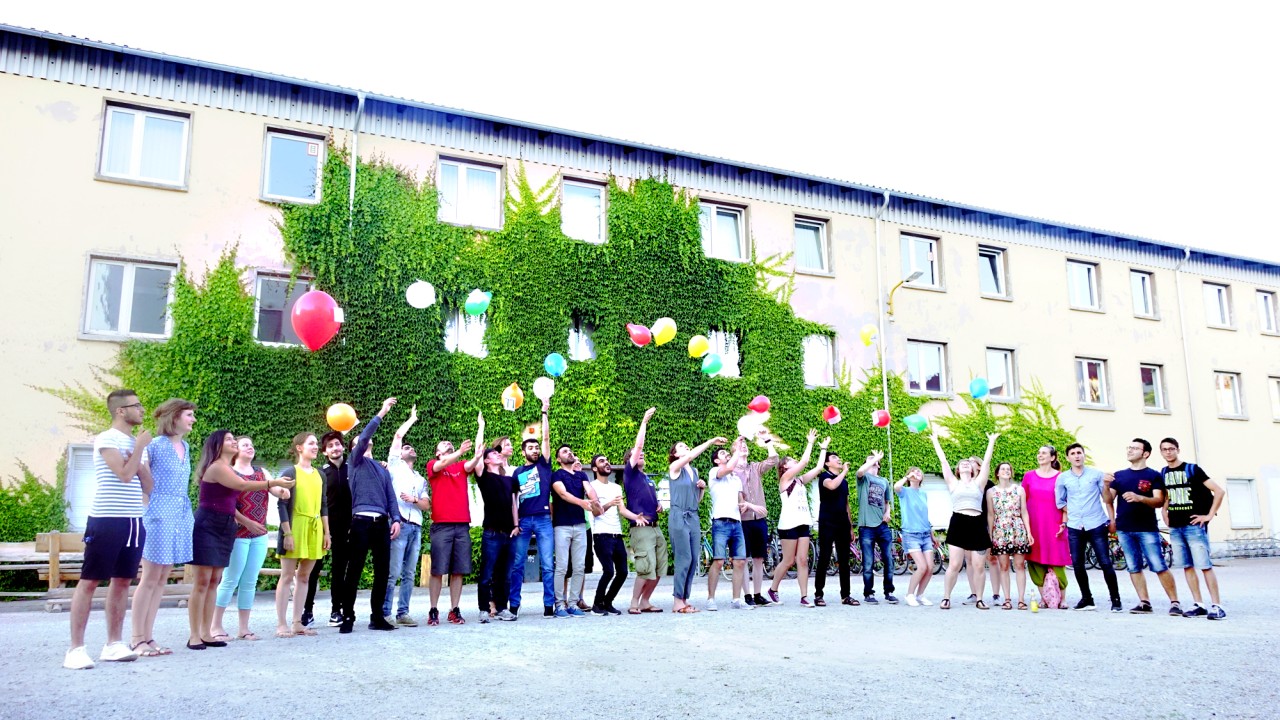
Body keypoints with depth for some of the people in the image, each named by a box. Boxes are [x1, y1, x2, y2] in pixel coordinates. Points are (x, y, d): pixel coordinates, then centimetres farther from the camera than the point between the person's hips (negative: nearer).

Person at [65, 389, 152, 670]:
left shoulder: (138, 443, 15)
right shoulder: (106, 439, -7)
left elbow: (148, 487, 13)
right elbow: (124, 474, -19)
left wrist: (139, 461, -4)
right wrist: (140, 447, -7)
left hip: (133, 520, 7)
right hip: (106, 520, -7)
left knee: (122, 581, 8)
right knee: (89, 581, -3)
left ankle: (113, 644, 14)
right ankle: (76, 648, 0)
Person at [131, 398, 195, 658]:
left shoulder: (185, 447, 14)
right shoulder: (156, 445, -8)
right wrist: (147, 509, -12)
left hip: (181, 515, 7)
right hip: (159, 514, -7)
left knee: (161, 580, 9)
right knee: (150, 579, -3)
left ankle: (148, 637, 14)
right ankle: (137, 638, 5)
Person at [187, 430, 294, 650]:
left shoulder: (226, 468, 18)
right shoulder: (217, 467, -12)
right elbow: (243, 486, -23)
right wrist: (274, 482, -24)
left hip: (222, 529, 9)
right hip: (206, 528, -9)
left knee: (213, 582, 7)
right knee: (202, 582, -8)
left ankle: (206, 633, 10)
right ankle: (194, 636, -4)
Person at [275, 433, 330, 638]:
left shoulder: (319, 475, 14)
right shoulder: (290, 472, -4)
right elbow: (282, 505, -9)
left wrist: (326, 532, 11)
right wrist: (287, 533, -16)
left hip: (314, 530, 6)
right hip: (295, 528, -6)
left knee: (304, 577, 8)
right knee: (287, 576, -2)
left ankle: (297, 622, 14)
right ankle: (281, 624, 1)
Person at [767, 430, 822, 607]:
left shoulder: (799, 480, 17)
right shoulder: (785, 478, -2)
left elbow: (818, 468, 15)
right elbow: (804, 461, -9)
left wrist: (823, 448, 18)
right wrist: (810, 442, -1)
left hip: (803, 524, 6)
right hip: (789, 524, -6)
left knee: (803, 561, 0)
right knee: (788, 561, -1)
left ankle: (804, 597, -1)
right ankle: (773, 590, 16)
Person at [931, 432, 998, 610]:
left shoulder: (978, 483, 15)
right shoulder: (953, 483, 13)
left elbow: (986, 462, 14)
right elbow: (943, 461, 13)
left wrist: (991, 441, 18)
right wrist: (935, 441, 19)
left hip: (977, 525, 2)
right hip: (958, 524, -2)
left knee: (979, 566, 2)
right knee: (954, 564, -5)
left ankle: (979, 599, 13)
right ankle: (946, 598, 3)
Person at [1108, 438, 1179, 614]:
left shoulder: (1154, 476, 2)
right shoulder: (1119, 475, 12)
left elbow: (1159, 501, -7)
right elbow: (1109, 500, 8)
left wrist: (1139, 498, -24)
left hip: (1147, 529, -4)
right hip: (1124, 529, 4)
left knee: (1159, 567, -7)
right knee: (1134, 568, 5)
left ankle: (1174, 602, 2)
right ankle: (1144, 602, 11)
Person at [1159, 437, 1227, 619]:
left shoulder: (1192, 469, -4)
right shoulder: (1163, 473, 11)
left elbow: (1219, 491, -7)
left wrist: (1209, 515, -9)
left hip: (1194, 525, -5)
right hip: (1175, 528, 5)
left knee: (1205, 565, -8)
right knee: (1187, 567, 6)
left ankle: (1217, 606, -4)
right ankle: (1199, 605, 11)